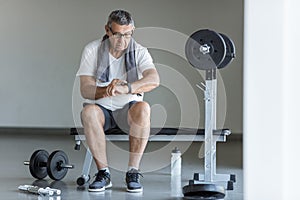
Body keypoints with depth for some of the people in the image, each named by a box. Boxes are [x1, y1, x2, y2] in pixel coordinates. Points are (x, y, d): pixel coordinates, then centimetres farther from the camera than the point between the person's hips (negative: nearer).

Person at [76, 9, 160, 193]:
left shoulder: (139, 52, -8)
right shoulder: (92, 50, -6)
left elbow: (154, 80, -27)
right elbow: (85, 90, -13)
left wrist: (126, 88, -45)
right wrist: (107, 91, -35)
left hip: (128, 109, 0)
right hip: (102, 108, 0)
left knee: (143, 108, -35)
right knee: (88, 111, -35)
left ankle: (133, 172, -26)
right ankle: (103, 173, -25)